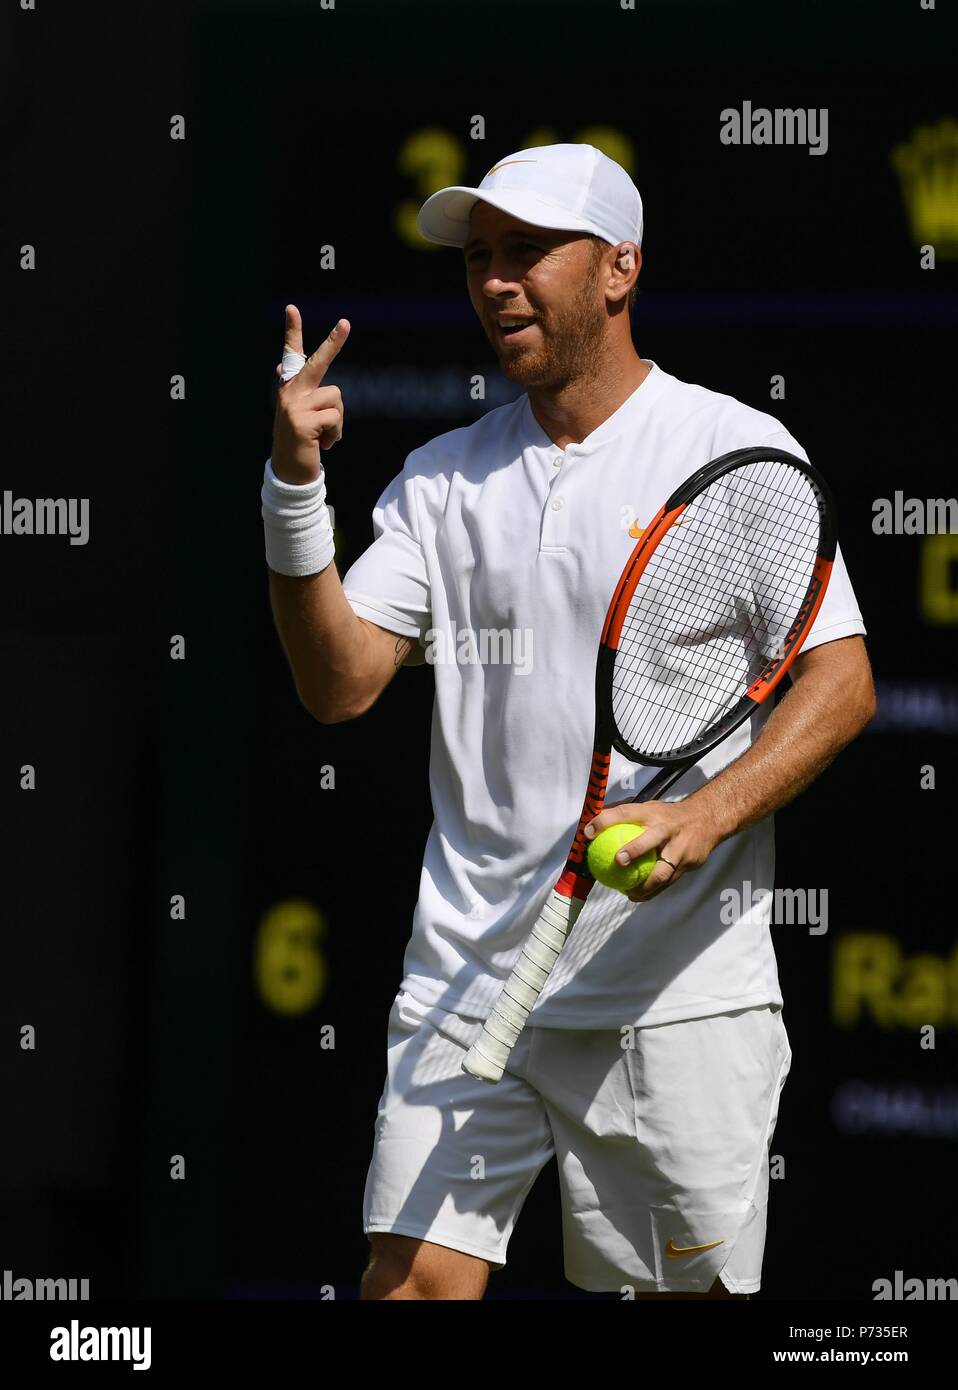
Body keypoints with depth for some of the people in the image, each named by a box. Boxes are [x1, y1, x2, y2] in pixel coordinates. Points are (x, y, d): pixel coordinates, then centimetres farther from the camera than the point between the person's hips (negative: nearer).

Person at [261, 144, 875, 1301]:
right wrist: (295, 489, -9)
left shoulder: (737, 450, 0)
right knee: (412, 1278, -7)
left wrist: (705, 816, -21)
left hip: (676, 985, -3)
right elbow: (340, 684, 5)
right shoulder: (442, 478, 12)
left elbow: (839, 682, -6)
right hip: (466, 978, 3)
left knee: (685, 1290, 1)